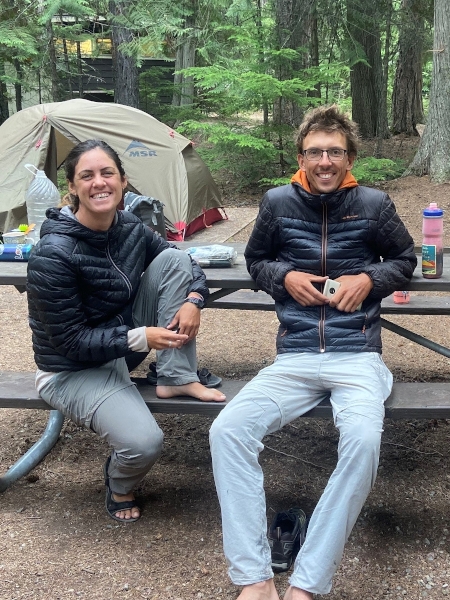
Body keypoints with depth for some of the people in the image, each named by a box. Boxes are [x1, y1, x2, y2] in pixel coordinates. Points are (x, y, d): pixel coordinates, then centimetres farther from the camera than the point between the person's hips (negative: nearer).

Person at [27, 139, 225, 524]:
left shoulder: (130, 228, -6)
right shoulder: (53, 254, -27)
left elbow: (186, 265, 5)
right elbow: (69, 341, -24)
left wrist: (193, 300, -17)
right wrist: (140, 338, -29)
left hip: (126, 339, 7)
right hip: (74, 370, -6)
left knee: (173, 258, -10)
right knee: (144, 442, -29)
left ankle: (177, 379, -7)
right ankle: (119, 486, 11)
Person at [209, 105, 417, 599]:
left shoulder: (373, 204, 5)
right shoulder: (278, 203, 7)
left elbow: (404, 260, 18)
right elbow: (255, 261, 20)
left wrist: (370, 279, -3)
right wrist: (285, 277, -2)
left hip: (357, 357, -2)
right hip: (293, 360, 2)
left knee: (363, 440, -35)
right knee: (227, 430, -25)